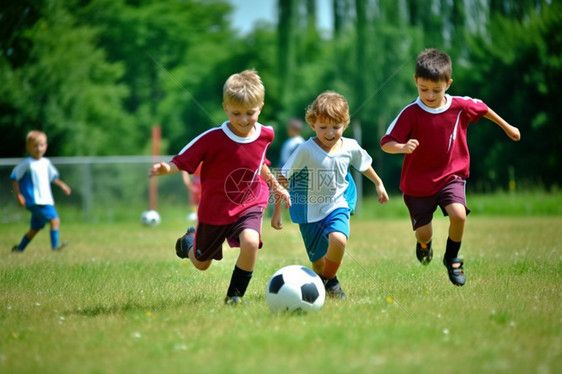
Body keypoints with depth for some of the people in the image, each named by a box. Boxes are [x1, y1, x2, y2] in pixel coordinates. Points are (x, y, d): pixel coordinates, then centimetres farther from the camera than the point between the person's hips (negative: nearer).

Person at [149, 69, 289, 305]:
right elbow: (182, 162, -19)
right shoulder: (212, 139, -23)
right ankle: (190, 240, 55)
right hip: (215, 210, -1)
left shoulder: (265, 135, -8)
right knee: (201, 264, 16)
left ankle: (234, 296, -8)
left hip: (250, 204, 1)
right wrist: (165, 168, -40)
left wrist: (275, 186, 23)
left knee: (251, 242, -31)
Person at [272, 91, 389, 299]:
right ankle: (322, 288, 38)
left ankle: (329, 278, -2)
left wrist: (378, 184, 29)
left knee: (338, 239, -29)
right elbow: (283, 179, -12)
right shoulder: (306, 150, -18)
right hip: (310, 211, -1)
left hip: (337, 206, 1)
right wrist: (277, 212, -10)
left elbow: (364, 164, 16)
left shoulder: (350, 147, -7)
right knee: (318, 261, 6)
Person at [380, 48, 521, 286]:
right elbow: (386, 143, -21)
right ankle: (424, 242, 44)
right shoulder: (410, 114, -18)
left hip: (451, 176, 1)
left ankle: (452, 258, 3)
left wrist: (507, 127, 27)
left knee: (458, 214, -25)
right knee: (424, 233, 2)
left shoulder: (461, 106, -9)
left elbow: (483, 109, 13)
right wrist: (403, 147, -43)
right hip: (418, 183, -1)